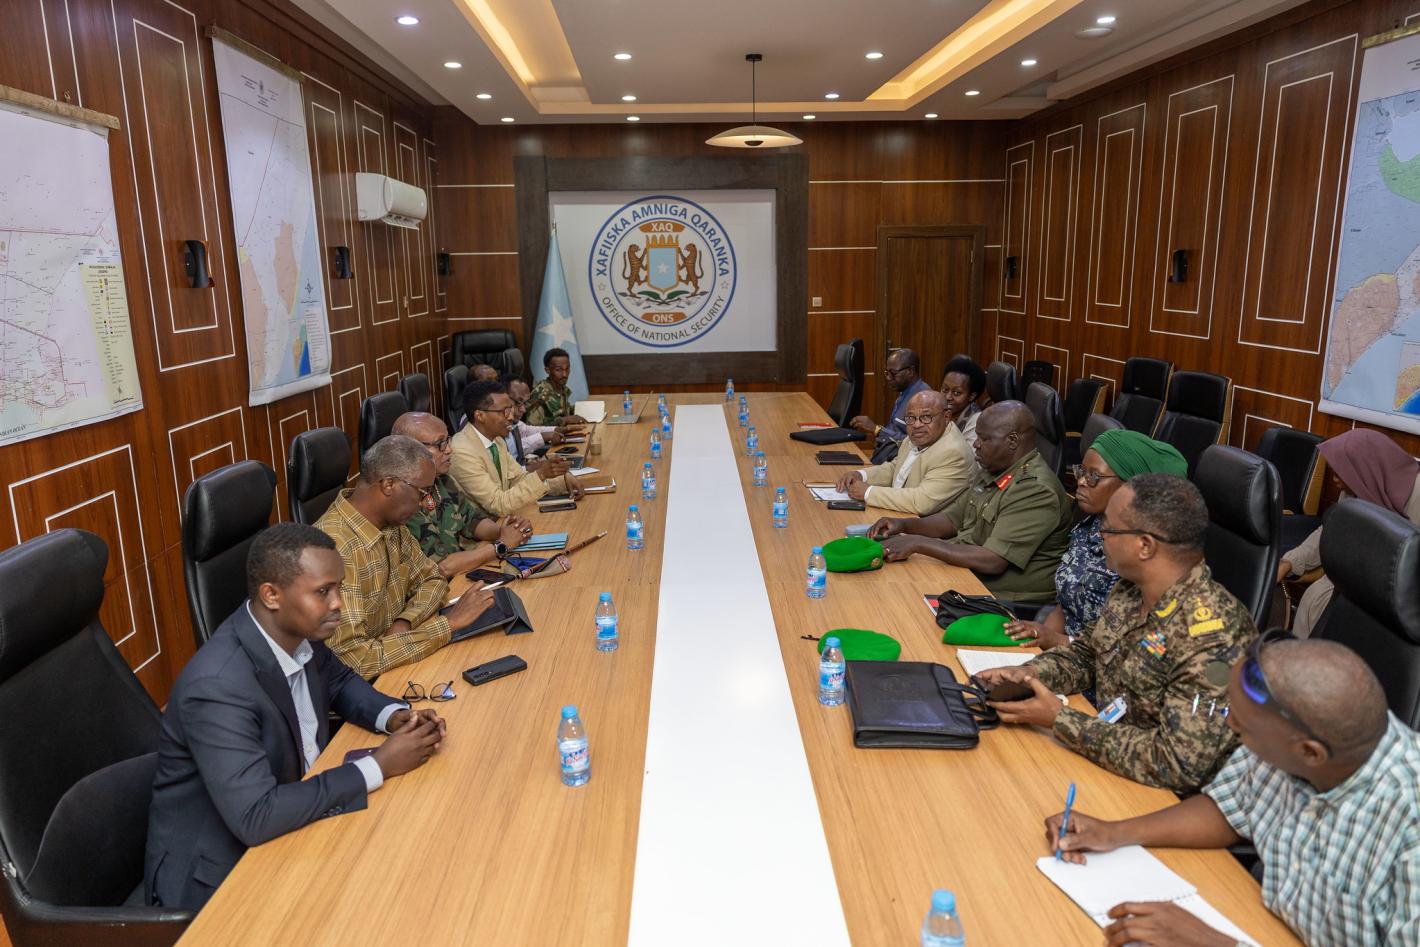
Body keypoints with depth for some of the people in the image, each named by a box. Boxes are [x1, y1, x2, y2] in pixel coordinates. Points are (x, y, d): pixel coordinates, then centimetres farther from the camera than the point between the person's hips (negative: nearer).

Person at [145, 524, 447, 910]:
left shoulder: (296, 631, -9)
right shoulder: (218, 686, -31)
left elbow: (338, 681, 11)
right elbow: (255, 818, -34)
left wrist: (395, 716, -9)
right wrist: (379, 766, -27)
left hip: (288, 816, 7)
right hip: (217, 872, -7)